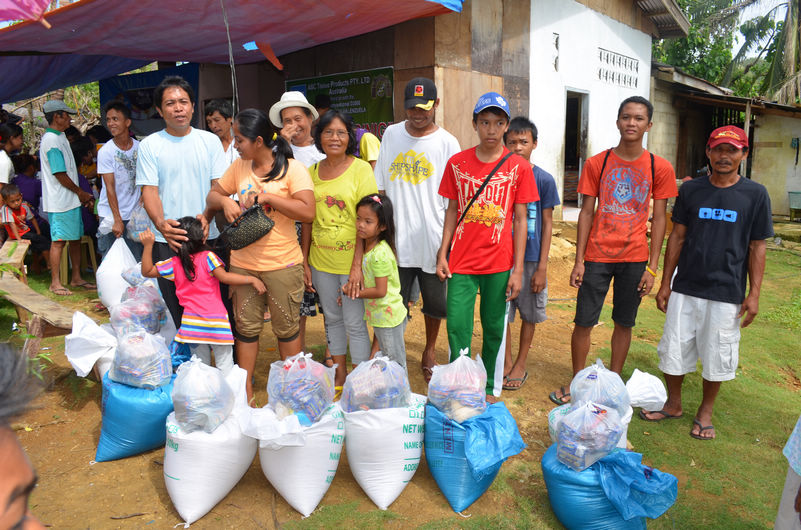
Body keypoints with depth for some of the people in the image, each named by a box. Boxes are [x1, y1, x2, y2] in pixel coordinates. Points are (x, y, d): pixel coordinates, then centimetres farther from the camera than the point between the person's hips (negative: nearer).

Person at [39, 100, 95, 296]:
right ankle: (55, 283, 6)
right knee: (59, 241, -3)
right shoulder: (51, 141, -16)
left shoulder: (60, 137, 15)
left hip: (71, 199, 9)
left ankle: (76, 278, 22)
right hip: (59, 202, -9)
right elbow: (60, 175, -18)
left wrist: (81, 195, 13)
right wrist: (81, 192, -6)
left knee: (75, 238, 12)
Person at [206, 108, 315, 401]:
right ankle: (244, 389, 29)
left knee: (287, 328, 10)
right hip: (242, 262, 5)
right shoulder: (239, 167, 7)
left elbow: (308, 212, -19)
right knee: (246, 327, 14)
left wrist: (267, 197, -21)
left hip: (282, 264, -4)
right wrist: (225, 201, -10)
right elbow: (212, 196, 12)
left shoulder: (292, 168, -9)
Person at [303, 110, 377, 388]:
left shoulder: (361, 169, -8)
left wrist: (357, 265, -18)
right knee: (332, 318, 16)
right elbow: (308, 220, 9)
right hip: (321, 260, 5)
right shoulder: (312, 172, 7)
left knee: (354, 322, 2)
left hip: (351, 259, -5)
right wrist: (305, 261, 6)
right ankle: (339, 373, 33)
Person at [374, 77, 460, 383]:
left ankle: (429, 351, 38)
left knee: (435, 303, 15)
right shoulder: (391, 135, 5)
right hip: (396, 240, 1)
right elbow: (380, 188, 9)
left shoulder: (447, 143, -3)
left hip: (433, 240, -1)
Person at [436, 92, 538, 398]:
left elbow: (520, 220, -1)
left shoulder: (519, 167, -2)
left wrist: (517, 270, -4)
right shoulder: (457, 163, 3)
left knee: (494, 328, 10)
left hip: (500, 264, -1)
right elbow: (452, 211, 9)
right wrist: (442, 255, 3)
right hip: (461, 262, 1)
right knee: (457, 327, 1)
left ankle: (490, 390, 29)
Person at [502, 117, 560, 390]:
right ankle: (506, 363, 27)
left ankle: (520, 365, 28)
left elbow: (547, 223, -2)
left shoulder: (544, 180, -5)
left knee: (529, 314, 11)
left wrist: (542, 267, -6)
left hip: (531, 258, -1)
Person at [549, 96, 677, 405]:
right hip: (597, 255, 0)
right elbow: (586, 212, 1)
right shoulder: (597, 163, 0)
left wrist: (652, 267, -3)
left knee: (624, 324, 10)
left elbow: (659, 219, 2)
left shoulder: (660, 168, 0)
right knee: (584, 322, 2)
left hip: (635, 258, 1)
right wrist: (579, 260, -3)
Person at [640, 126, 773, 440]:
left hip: (726, 294, -1)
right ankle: (673, 404, 31)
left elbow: (757, 247, 1)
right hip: (685, 288, 2)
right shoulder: (691, 189, 3)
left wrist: (754, 294, -3)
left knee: (716, 356, 9)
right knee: (673, 350, 9)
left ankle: (705, 412, 30)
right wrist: (665, 283, 4)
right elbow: (677, 237, 6)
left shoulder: (755, 195, -1)